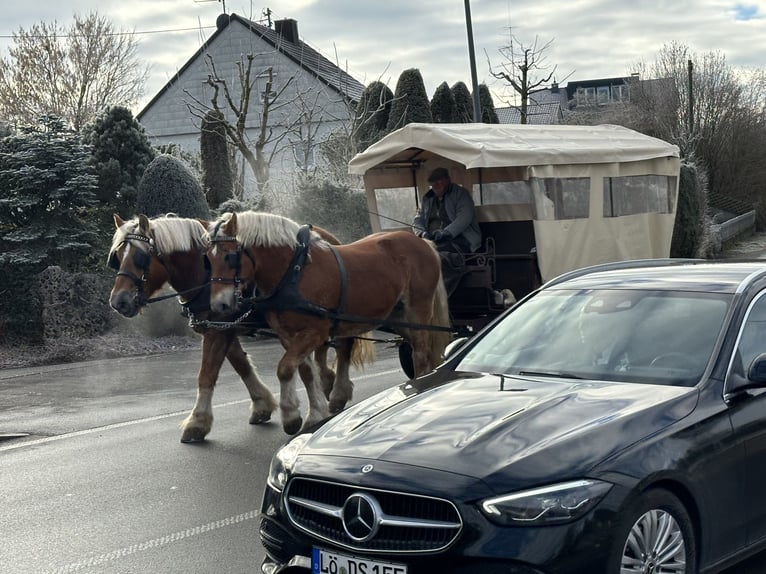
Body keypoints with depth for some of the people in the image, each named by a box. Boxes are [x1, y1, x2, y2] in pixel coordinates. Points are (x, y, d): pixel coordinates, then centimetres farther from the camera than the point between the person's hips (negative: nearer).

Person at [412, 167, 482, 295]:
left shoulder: (460, 194, 9)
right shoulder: (427, 199, 25)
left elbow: (464, 218, -6)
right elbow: (417, 221, 24)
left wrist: (446, 233, -19)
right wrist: (423, 233, 0)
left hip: (457, 238, -5)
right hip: (432, 240, 5)